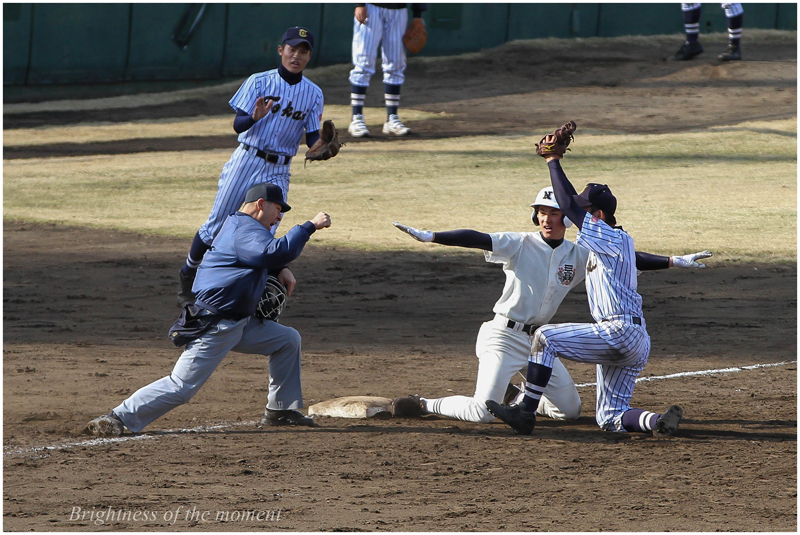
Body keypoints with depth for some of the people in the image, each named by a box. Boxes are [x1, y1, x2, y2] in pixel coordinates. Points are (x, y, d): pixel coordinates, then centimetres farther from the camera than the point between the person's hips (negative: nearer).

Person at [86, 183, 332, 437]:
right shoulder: (246, 231, -15)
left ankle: (280, 410, 19)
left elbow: (265, 255, 32)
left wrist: (281, 269, 12)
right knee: (182, 387, -14)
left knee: (288, 340, 14)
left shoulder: (236, 225, 17)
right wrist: (310, 226, -25)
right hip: (215, 326, -11)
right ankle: (118, 418, -11)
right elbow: (274, 252, -33)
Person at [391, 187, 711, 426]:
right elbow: (478, 240, -23)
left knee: (570, 410, 8)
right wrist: (430, 237, -35)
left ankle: (517, 397, 31)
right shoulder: (520, 245, -10)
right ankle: (426, 406, 6)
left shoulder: (579, 256, 4)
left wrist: (674, 262, 3)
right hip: (504, 336, -6)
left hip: (538, 340, 6)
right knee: (482, 413, -18)